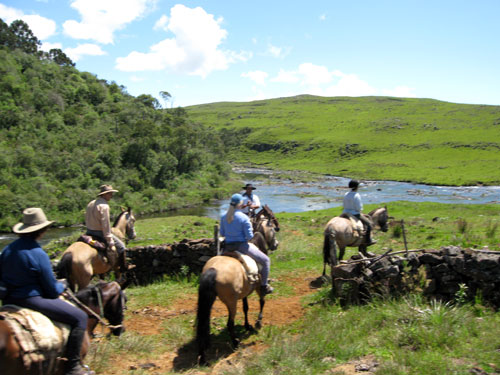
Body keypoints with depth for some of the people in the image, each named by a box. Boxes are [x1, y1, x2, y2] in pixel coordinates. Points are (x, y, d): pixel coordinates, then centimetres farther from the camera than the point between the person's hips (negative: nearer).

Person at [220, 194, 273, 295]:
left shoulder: (224, 217, 0)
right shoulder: (244, 218, -16)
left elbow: (222, 233, 7)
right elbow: (250, 236, -15)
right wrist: (246, 239, 6)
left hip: (228, 247, 6)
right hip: (242, 246, -6)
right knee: (265, 260, 8)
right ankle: (264, 286, 10)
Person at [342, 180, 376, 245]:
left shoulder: (346, 194, 3)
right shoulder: (357, 195, -19)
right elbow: (359, 208, -20)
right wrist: (360, 210, 0)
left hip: (346, 213, 8)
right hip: (355, 214, -8)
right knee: (368, 223, 7)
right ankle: (368, 240, 6)